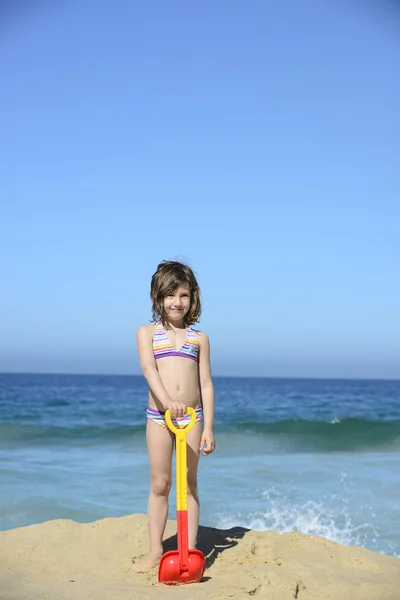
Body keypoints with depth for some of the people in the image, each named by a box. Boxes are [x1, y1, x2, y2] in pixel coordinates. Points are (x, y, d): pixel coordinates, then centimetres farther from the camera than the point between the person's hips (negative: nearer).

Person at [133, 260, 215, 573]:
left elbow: (206, 384, 6)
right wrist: (167, 401, -29)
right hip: (159, 416, -1)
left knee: (189, 484, 5)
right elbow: (149, 370, -12)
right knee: (160, 483, 5)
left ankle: (190, 550, 10)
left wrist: (209, 427, 0)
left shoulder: (199, 338, 9)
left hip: (192, 417, 1)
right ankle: (155, 550, 12)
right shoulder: (147, 333, 5)